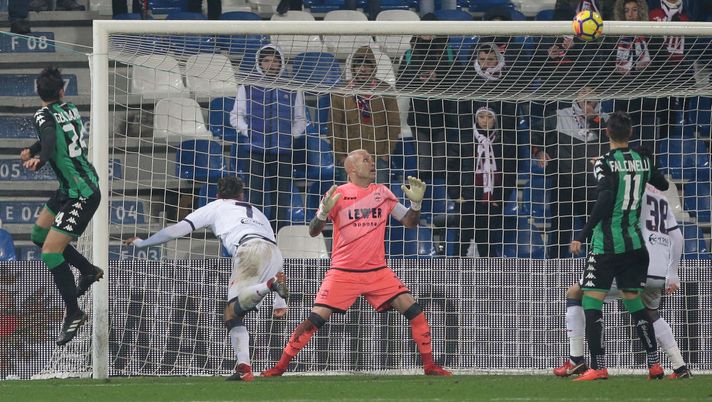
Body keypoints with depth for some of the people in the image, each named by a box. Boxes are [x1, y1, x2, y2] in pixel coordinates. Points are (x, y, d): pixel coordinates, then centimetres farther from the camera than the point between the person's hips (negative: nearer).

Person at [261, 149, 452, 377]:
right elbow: (313, 232, -7)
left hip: (378, 271, 3)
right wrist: (324, 212, -26)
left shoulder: (382, 193, 9)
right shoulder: (338, 194, -3)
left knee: (413, 311, -8)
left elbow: (409, 222, 13)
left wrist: (416, 203, -7)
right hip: (343, 272, -3)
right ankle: (280, 366, -1)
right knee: (316, 319, -12)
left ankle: (429, 366, 3)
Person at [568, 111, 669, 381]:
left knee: (591, 301, -2)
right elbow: (663, 186, 21)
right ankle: (655, 365, 11)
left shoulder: (605, 164, -12)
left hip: (606, 244, -6)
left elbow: (605, 199, -24)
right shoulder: (643, 162, 5)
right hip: (634, 242, 6)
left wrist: (582, 236, -21)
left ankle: (598, 367, -10)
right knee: (634, 301, 14)